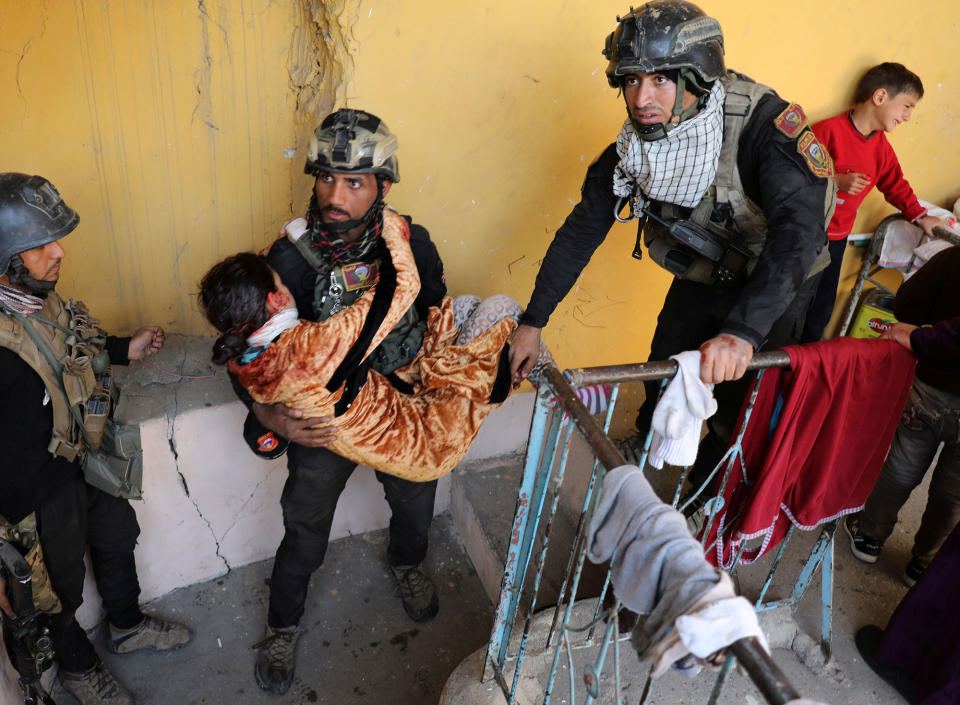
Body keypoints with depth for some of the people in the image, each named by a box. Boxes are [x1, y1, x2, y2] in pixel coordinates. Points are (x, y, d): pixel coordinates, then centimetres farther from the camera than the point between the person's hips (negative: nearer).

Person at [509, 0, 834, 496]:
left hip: (775, 285, -3)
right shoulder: (630, 152, -19)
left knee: (741, 404, 4)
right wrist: (533, 321, -12)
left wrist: (743, 330, -57)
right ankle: (642, 448, 40)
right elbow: (581, 231, -10)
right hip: (700, 279, 4)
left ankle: (712, 479, 34)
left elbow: (800, 228, -44)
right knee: (662, 376, 9)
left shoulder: (763, 122, -34)